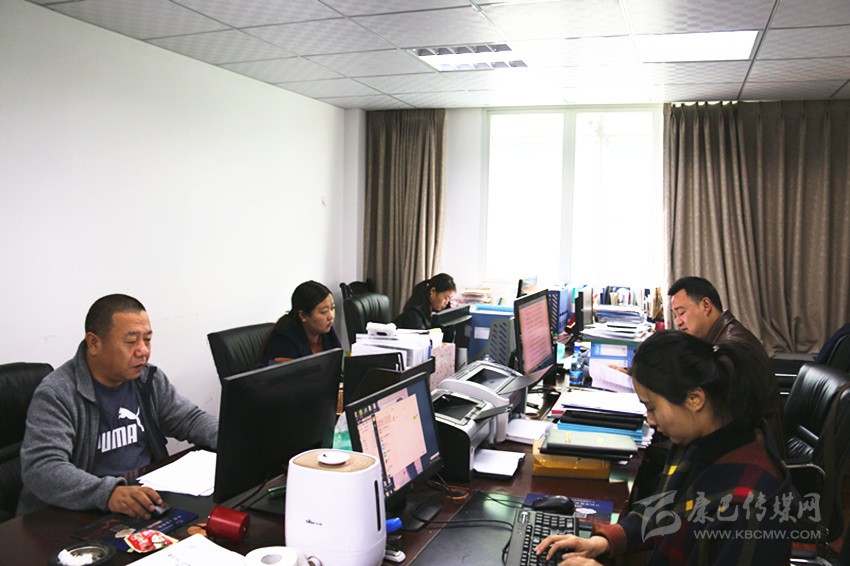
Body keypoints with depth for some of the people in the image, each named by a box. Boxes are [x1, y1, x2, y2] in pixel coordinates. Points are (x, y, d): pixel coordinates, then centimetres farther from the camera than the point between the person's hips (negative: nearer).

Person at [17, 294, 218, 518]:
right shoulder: (56, 395, -14)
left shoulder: (149, 380, 6)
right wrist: (107, 493, -41)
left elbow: (191, 420, 13)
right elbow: (41, 468, -25)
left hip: (149, 501, 5)